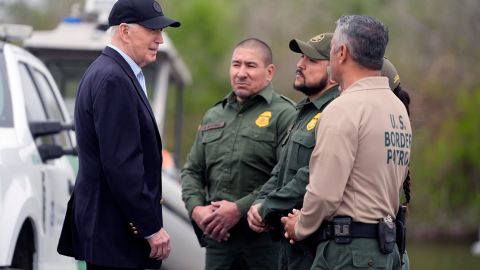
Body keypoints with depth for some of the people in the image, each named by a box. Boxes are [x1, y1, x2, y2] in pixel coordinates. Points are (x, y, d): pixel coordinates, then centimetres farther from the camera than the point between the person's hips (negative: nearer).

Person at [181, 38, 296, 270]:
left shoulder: (283, 115, -4)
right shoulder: (213, 116, 19)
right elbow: (192, 171, 21)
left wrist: (240, 209, -17)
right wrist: (196, 209, 0)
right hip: (218, 236, 6)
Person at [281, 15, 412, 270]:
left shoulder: (344, 109, -12)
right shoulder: (398, 108, 15)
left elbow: (325, 192, -17)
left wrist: (301, 227, 3)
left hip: (347, 249, -9)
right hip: (386, 247, 9)